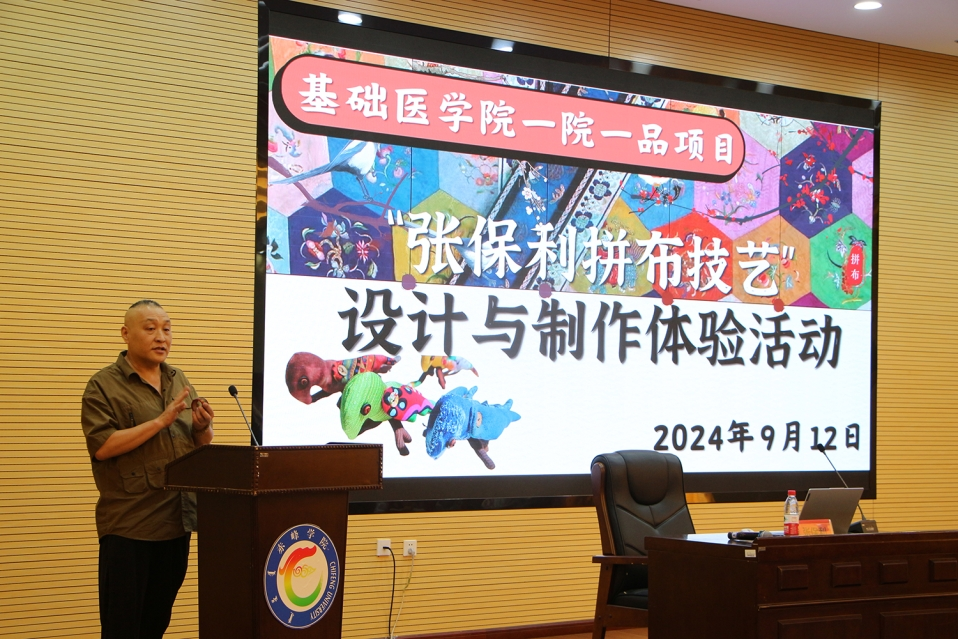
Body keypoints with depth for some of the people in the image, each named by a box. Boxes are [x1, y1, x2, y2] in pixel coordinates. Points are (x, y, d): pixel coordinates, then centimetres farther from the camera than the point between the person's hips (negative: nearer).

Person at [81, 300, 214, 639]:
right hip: (129, 524, -6)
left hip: (178, 519, 6)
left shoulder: (180, 382, 14)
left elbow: (203, 445, 17)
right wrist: (160, 421, -19)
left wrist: (203, 427, -7)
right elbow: (102, 446, -17)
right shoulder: (103, 386, -4)